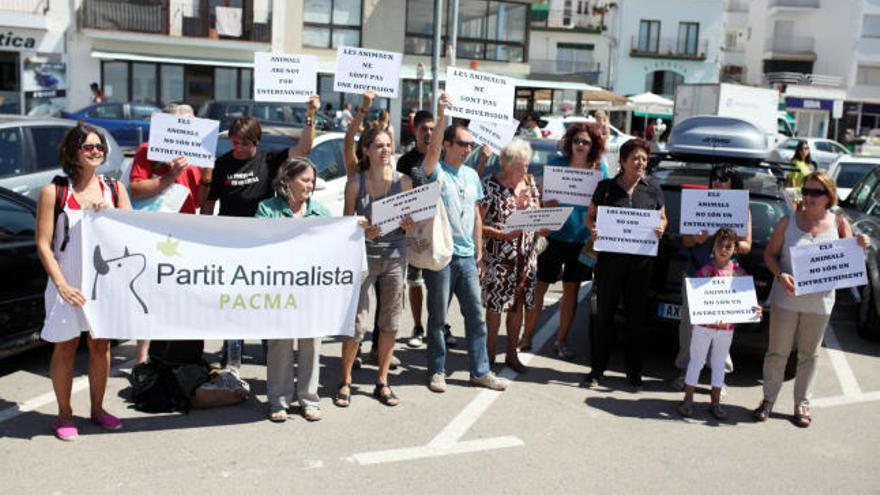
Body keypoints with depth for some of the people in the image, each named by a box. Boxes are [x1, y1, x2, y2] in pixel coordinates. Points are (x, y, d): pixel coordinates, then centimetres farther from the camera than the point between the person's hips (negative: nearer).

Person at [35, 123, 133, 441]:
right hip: (69, 283, -3)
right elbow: (43, 244, -8)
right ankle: (64, 414, 19)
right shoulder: (54, 192, -5)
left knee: (101, 345, 11)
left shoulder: (114, 188, 6)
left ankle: (97, 409, 26)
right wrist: (61, 284, -17)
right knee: (65, 347, 5)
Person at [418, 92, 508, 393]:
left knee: (476, 314, 9)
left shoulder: (472, 176, 12)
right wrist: (441, 117, -41)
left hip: (467, 255, 6)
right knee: (438, 316, 5)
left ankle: (480, 371, 19)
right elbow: (432, 151, -29)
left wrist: (479, 251, 13)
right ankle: (437, 371, 17)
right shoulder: (436, 172, -6)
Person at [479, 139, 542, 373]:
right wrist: (503, 235, -24)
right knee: (495, 304, 2)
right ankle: (490, 353, 18)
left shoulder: (530, 182, 6)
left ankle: (512, 354, 23)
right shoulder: (490, 185, -11)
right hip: (498, 256, -5)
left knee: (518, 303, 11)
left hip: (526, 254, 5)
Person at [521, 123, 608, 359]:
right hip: (554, 234, -1)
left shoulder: (599, 168, 3)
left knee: (571, 290, 9)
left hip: (581, 237, 1)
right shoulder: (557, 163, -1)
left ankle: (561, 341, 22)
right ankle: (527, 336, 18)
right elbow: (546, 199, -1)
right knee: (539, 287, 4)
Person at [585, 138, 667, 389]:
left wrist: (661, 228, -6)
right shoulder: (606, 187, 2)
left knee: (637, 316, 8)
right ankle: (597, 369, 15)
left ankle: (634, 371, 21)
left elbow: (663, 218, 17)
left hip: (641, 262, 2)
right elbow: (590, 216, 9)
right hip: (610, 258, -2)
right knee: (605, 314, 4)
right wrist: (593, 229, -12)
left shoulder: (653, 191, 7)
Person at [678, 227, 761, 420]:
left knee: (719, 364, 15)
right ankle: (688, 400, 18)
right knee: (696, 361, 8)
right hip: (703, 324, -3)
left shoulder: (739, 273, -1)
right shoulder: (705, 270, -9)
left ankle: (715, 402, 26)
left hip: (726, 326, 3)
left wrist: (754, 309, -15)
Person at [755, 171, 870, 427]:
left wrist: (860, 245, -19)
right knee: (777, 352, 7)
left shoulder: (839, 223, 0)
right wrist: (780, 275, -18)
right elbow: (770, 254, 1)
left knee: (809, 354, 11)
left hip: (819, 302, 1)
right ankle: (768, 399, 19)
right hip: (786, 299, -1)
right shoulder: (788, 222, -2)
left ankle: (802, 404, 23)